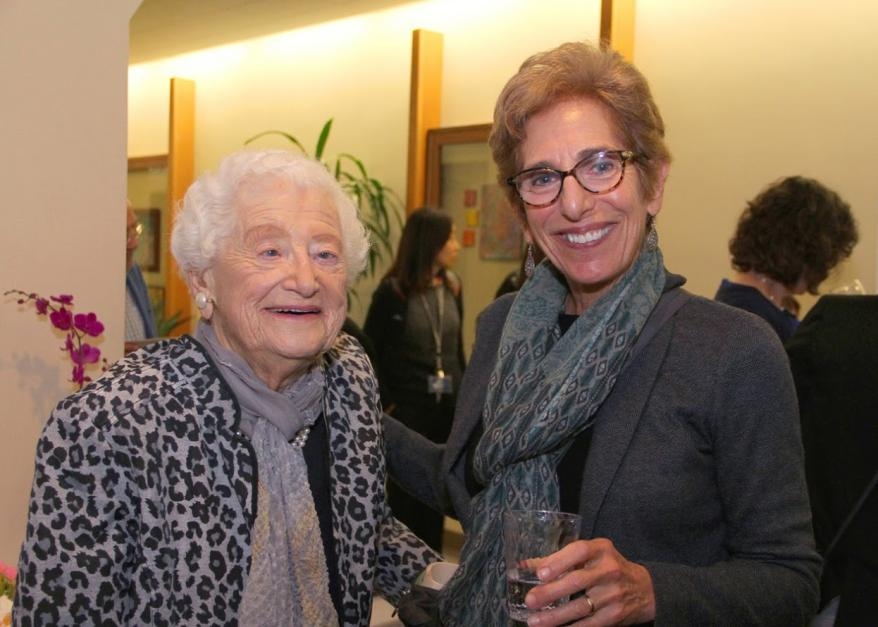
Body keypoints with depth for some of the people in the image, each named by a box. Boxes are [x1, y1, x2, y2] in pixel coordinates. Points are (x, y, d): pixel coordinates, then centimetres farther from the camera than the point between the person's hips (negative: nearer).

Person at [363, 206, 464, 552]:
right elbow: (370, 351, -6)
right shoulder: (392, 291, -9)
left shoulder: (453, 287, 7)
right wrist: (385, 402, -9)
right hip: (408, 407, -5)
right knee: (404, 493, 6)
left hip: (448, 407, 5)